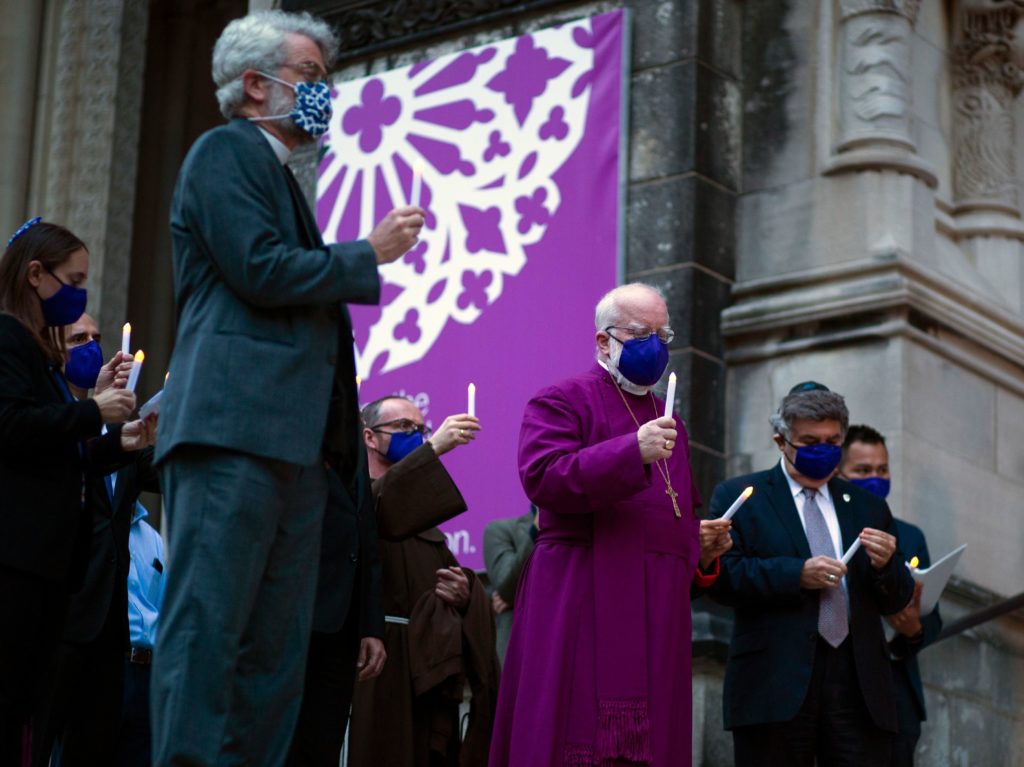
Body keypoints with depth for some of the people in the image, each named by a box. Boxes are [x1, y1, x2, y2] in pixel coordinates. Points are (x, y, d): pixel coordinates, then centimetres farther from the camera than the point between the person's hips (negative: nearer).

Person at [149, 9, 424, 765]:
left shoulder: (280, 177, 28)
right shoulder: (225, 151, 2)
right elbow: (261, 270, -11)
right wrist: (368, 255, -1)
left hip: (294, 443, 9)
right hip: (235, 422, -9)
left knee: (277, 646, 4)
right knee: (208, 624, -14)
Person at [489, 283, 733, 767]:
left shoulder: (668, 422, 25)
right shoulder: (562, 401, 4)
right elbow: (541, 478, -14)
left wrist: (702, 544, 10)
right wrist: (633, 452, -20)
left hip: (658, 615, 7)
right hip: (581, 607, -6)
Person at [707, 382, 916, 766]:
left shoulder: (868, 507, 21)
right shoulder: (738, 496, 9)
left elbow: (895, 601, 18)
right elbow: (721, 576, -4)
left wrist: (885, 564, -4)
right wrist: (797, 574, -15)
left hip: (858, 686, 3)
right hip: (774, 684, -3)